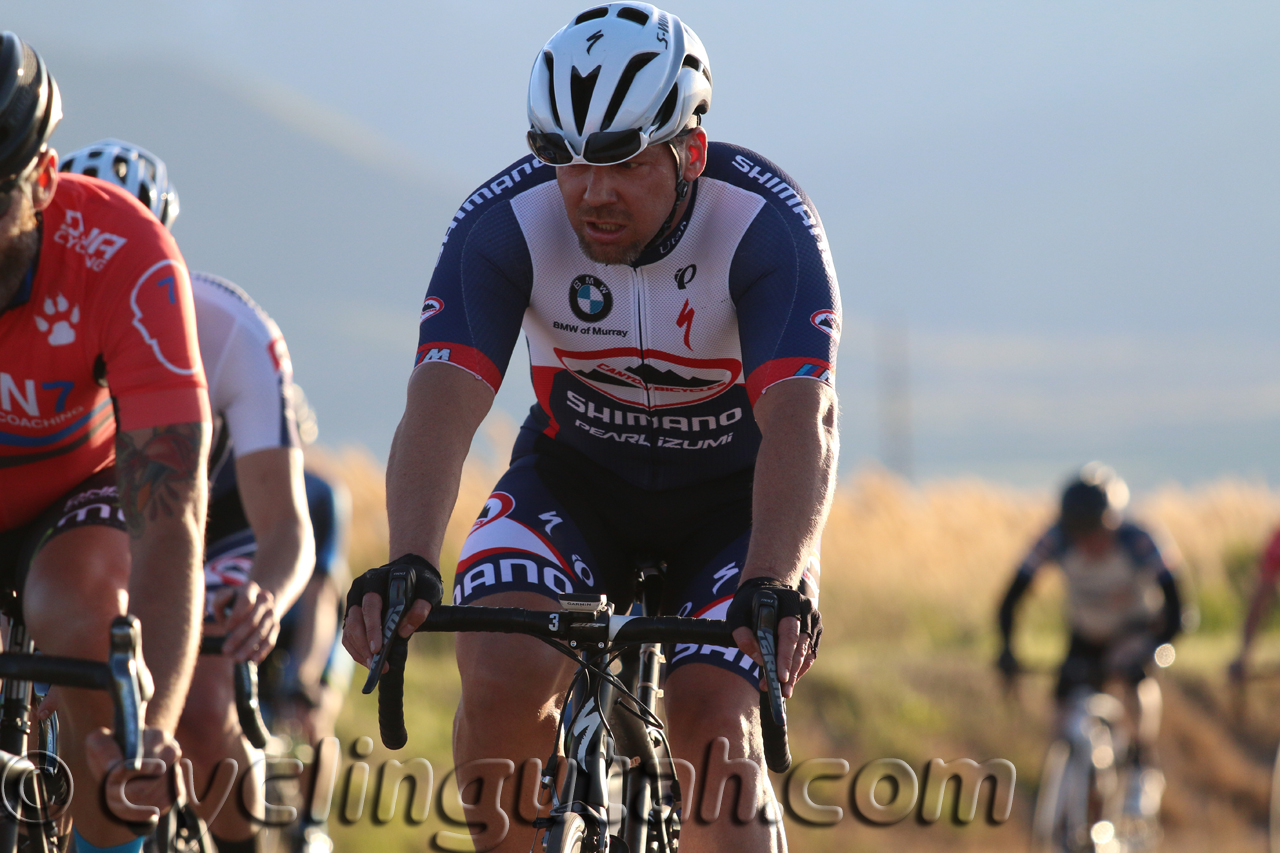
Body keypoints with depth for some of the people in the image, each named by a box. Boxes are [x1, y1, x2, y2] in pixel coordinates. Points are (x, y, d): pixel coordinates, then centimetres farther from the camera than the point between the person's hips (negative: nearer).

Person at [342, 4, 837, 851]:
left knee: (713, 720, -21)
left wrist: (773, 588, -56)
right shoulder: (504, 222, -24)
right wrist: (408, 568, -52)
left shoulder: (767, 226, -29)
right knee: (502, 674, -25)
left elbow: (800, 423, -39)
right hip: (577, 479, 2)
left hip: (736, 497, -2)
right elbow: (443, 403, -34)